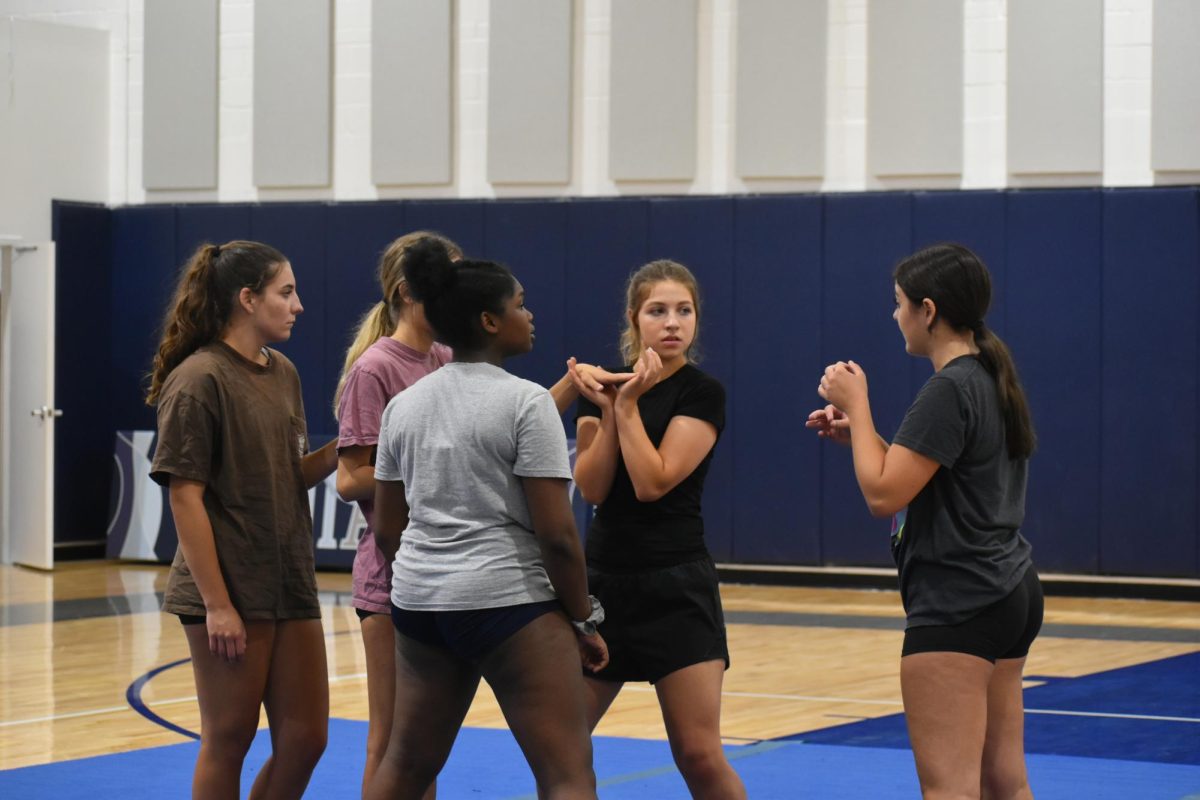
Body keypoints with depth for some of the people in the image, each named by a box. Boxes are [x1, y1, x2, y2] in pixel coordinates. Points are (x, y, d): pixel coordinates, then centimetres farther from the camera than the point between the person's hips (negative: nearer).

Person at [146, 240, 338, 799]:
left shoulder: (283, 375, 11)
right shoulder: (199, 380, -11)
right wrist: (216, 604, -17)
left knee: (304, 739, 7)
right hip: (230, 594, -7)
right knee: (228, 743, 2)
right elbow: (185, 497, -14)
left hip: (290, 587, 7)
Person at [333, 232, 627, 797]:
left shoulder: (451, 364, 10)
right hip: (394, 575, -7)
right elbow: (349, 481, -14)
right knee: (391, 739, 0)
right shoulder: (374, 369, -11)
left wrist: (574, 383, -6)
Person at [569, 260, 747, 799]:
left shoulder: (701, 394, -6)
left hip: (676, 588, -5)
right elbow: (591, 488, -3)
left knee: (699, 754, -8)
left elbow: (653, 482, -17)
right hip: (602, 580, 5)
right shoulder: (602, 385, 7)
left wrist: (628, 406, -13)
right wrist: (608, 411, -12)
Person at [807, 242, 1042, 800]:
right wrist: (856, 433, 13)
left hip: (957, 606, -10)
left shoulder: (949, 390, -17)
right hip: (1010, 594, 10)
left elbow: (883, 494, -19)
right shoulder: (991, 380, 13)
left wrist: (858, 406, -8)